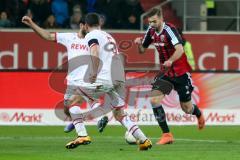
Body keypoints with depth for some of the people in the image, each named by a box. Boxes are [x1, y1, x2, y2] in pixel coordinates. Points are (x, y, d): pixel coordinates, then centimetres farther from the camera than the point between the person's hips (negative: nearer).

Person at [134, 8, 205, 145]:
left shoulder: (169, 29, -22)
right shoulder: (151, 31, -1)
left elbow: (180, 49, -35)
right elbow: (142, 50, 11)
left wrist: (170, 61, -53)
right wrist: (139, 43, -12)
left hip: (180, 72, -5)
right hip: (165, 72, 5)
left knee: (186, 108, 7)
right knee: (154, 99, -17)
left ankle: (199, 114, 45)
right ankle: (167, 135, -10)